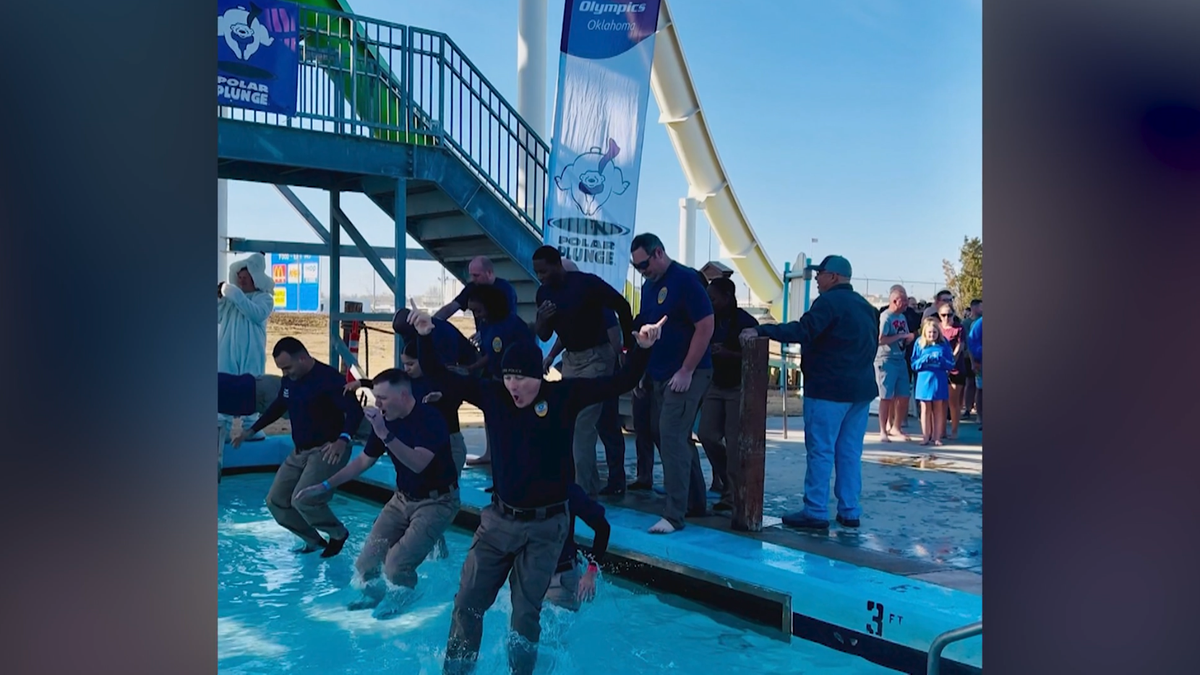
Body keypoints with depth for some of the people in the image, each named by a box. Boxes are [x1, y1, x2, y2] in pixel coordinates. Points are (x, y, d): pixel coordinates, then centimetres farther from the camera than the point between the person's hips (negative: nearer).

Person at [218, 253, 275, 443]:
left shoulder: (264, 297, 3)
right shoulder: (230, 295, 13)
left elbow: (257, 314, -16)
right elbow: (218, 318, 9)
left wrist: (237, 296, -18)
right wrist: (218, 298, -5)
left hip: (251, 352, -2)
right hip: (227, 350, 2)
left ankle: (250, 427, 7)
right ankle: (222, 428, 2)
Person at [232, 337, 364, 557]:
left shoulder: (329, 378, -20)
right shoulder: (289, 380, 5)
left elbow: (355, 411, -27)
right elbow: (278, 407, 24)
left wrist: (343, 440, -44)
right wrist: (250, 431, 23)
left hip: (326, 451, -9)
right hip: (299, 452, 9)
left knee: (303, 501, -24)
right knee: (275, 501, 9)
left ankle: (338, 533, 2)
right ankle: (314, 540, 24)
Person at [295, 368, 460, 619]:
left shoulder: (430, 419, -23)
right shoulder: (386, 420, -2)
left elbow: (418, 464, -36)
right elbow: (363, 461, 9)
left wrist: (385, 434, -41)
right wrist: (325, 486, 7)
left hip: (436, 501, -7)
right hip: (402, 498, 7)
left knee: (396, 566, -19)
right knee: (367, 563, 0)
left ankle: (403, 598, 14)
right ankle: (375, 593, 33)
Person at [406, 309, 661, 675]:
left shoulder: (564, 396, -10)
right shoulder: (492, 394, -4)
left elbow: (622, 382, -14)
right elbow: (439, 376, 0)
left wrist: (642, 348, -29)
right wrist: (426, 337, -14)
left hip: (545, 526, -3)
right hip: (498, 520, 3)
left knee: (526, 611, 8)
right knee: (467, 602, 8)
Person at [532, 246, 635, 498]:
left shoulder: (587, 282, -18)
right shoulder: (544, 293, 2)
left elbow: (622, 306, -9)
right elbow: (544, 336, 6)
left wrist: (630, 345, -3)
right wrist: (541, 320, -16)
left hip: (596, 357, -7)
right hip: (570, 358, 8)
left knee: (583, 425, -11)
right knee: (570, 424, 9)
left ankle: (581, 488, -5)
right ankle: (591, 484, 20)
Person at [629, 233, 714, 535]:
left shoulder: (685, 279, -13)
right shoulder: (649, 285, 11)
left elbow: (706, 326, -18)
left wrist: (686, 372, -19)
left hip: (686, 376, -8)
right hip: (659, 376, 8)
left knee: (671, 439, -12)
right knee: (678, 439, 14)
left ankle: (674, 515, -7)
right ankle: (696, 503, 26)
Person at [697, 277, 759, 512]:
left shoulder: (746, 322, -11)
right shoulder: (711, 320, 5)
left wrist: (727, 353, -24)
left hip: (737, 388, -6)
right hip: (715, 386, 6)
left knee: (734, 442, -7)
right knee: (707, 434, 1)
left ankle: (732, 493, 1)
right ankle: (723, 475, 23)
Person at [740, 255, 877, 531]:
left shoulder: (829, 301, -12)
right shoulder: (865, 306, 16)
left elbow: (802, 331, -25)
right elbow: (873, 344, 22)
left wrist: (761, 331, -24)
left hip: (828, 388, -8)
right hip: (861, 389, 9)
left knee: (820, 451, -4)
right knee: (850, 452, 10)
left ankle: (815, 512, -3)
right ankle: (849, 511, 13)